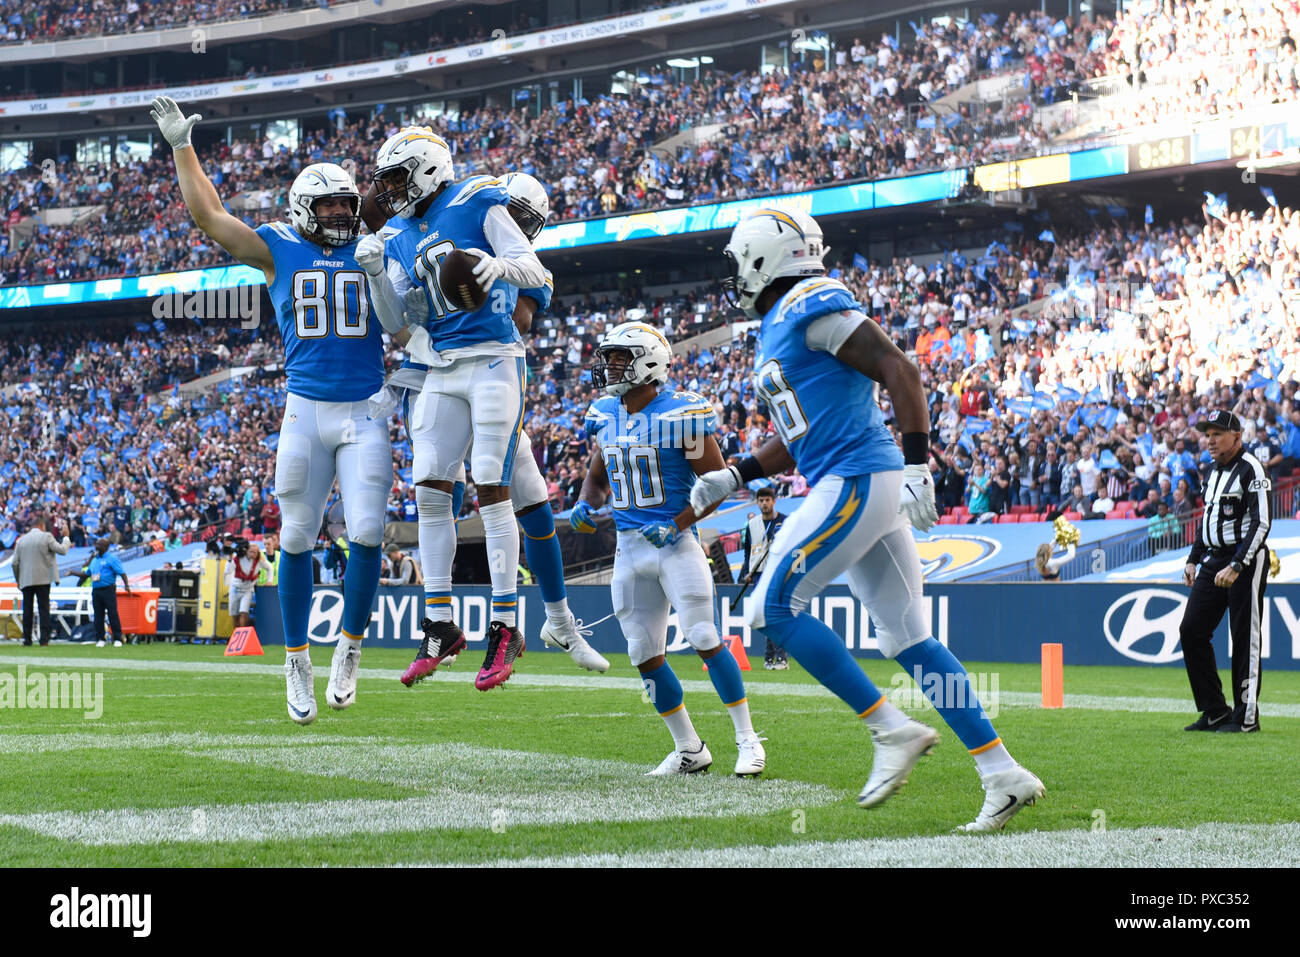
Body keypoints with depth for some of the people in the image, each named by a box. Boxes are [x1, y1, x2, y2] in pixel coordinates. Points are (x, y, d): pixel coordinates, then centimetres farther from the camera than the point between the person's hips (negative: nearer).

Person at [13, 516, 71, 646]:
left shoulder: (21, 540, 7)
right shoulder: (46, 537, -3)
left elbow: (15, 563, 6)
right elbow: (62, 550, -4)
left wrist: (18, 580, 16)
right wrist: (66, 538, 13)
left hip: (26, 581, 2)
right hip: (43, 579, -2)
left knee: (27, 610, 5)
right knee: (44, 609, 0)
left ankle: (27, 639, 2)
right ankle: (44, 639, -6)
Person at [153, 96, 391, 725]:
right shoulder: (277, 252, 7)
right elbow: (207, 215, 9)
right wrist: (181, 146, 11)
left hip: (367, 414, 0)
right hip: (305, 410, 0)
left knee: (367, 533, -9)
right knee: (297, 538, 2)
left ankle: (348, 652, 8)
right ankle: (297, 663, 13)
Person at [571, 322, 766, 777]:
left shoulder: (680, 415, -13)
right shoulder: (607, 415, 7)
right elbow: (597, 474, 23)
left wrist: (677, 525, -18)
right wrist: (585, 505, 1)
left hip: (675, 543, -7)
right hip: (629, 548, 7)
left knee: (704, 640, -12)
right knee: (645, 655, 6)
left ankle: (748, 741, -1)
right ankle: (689, 749, 18)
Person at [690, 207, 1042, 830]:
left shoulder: (812, 306, -9)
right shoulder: (775, 329, 20)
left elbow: (899, 371, -17)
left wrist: (916, 465, -23)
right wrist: (735, 476, 24)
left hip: (858, 483, -9)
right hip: (857, 490, 9)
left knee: (774, 609, -8)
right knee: (908, 639, 6)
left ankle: (893, 730, -8)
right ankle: (1004, 776, 6)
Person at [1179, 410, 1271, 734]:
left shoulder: (1251, 469, -12)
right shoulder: (1215, 471, 16)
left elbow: (1262, 523, -18)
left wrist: (1236, 566, -24)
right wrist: (1193, 560, 18)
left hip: (1246, 561, -9)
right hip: (1213, 561, 9)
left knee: (1245, 638, -4)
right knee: (1191, 630, 3)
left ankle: (1247, 717, 3)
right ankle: (1214, 711, 11)